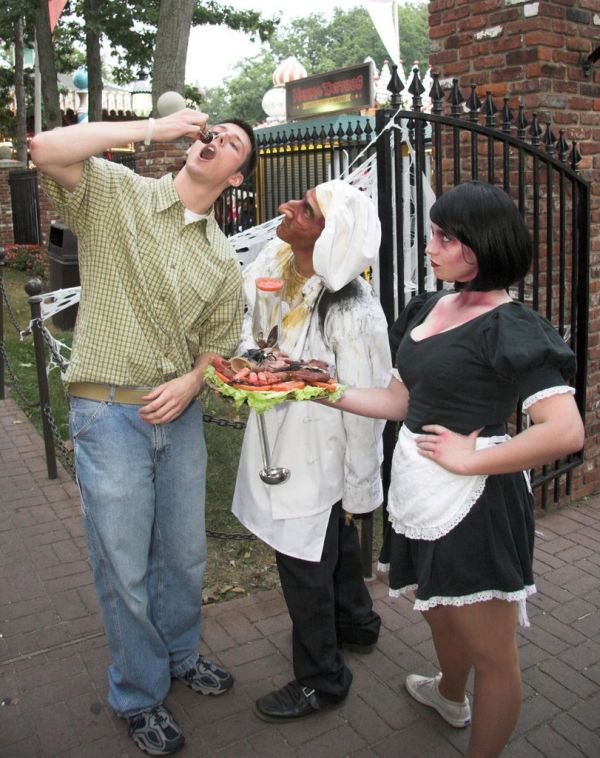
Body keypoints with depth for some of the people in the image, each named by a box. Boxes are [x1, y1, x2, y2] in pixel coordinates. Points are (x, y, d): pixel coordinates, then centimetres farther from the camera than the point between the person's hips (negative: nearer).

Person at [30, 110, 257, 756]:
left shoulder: (223, 262, 8)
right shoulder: (115, 194, -3)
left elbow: (218, 346, 11)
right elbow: (47, 150, -21)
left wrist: (190, 382, -11)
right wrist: (152, 127, -17)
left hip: (179, 413, 5)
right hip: (109, 413, -4)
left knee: (184, 554, 18)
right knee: (124, 568, 7)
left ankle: (179, 654, 45)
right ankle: (139, 696, 29)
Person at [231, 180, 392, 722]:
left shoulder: (354, 315, -30)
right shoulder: (273, 265, -7)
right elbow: (250, 318, 13)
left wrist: (357, 489, -12)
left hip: (318, 458, -8)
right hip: (278, 440, 8)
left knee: (305, 562, 9)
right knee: (333, 542, 28)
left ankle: (320, 680, 35)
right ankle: (356, 624, 55)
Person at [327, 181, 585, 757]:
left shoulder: (510, 327, -16)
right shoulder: (429, 308, 8)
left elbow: (565, 431, -26)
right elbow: (401, 401, 13)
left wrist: (471, 459, -20)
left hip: (471, 503, -9)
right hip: (418, 494, 9)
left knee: (490, 652, 9)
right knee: (441, 616, 31)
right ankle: (450, 696, 59)